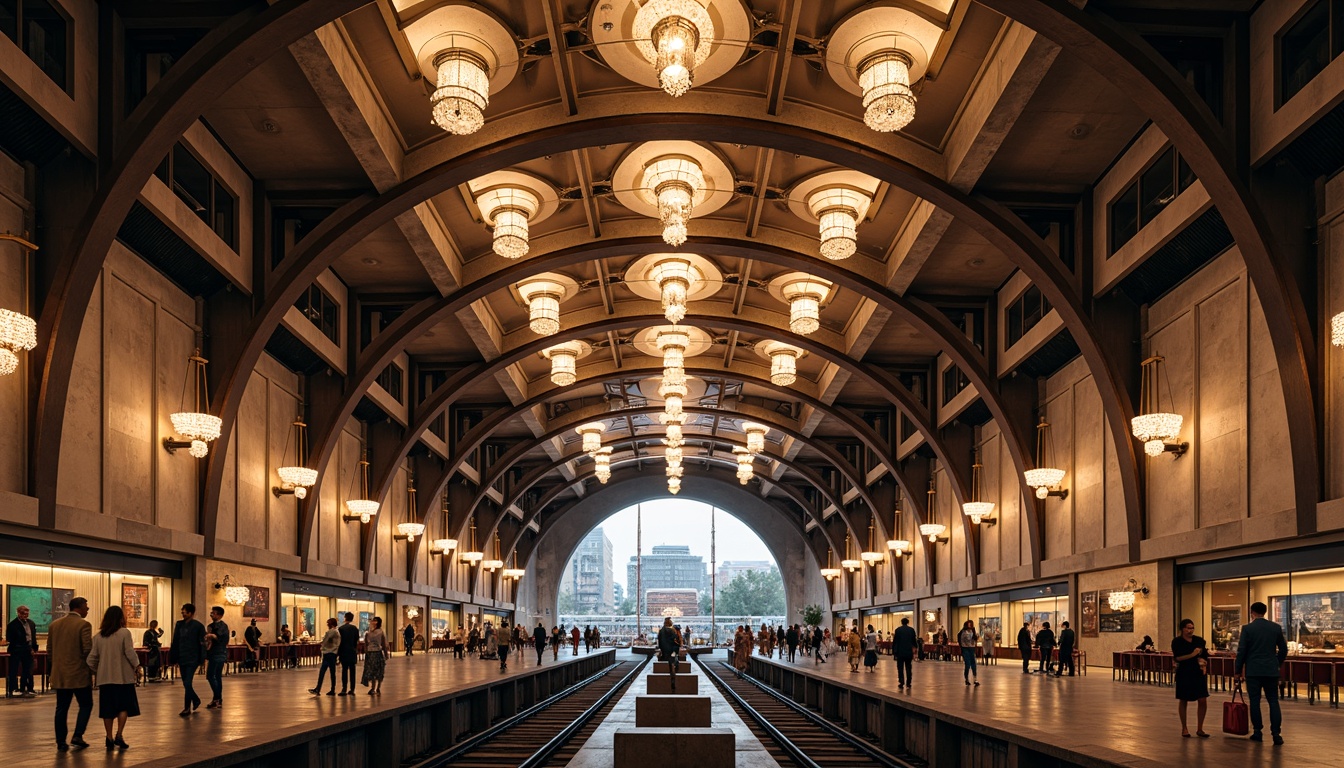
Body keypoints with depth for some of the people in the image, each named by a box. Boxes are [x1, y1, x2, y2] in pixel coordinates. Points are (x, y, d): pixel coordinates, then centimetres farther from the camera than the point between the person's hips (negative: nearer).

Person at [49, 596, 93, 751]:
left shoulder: (54, 625, 9)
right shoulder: (83, 625, -11)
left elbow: (49, 651, 12)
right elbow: (88, 650, -16)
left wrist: (54, 668, 20)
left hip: (59, 675, 6)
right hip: (79, 674, -6)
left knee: (62, 708, 10)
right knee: (86, 705, 7)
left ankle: (61, 742, 9)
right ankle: (77, 736, -2)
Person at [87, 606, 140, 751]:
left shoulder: (98, 636, 5)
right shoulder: (124, 633, -8)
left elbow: (92, 657, 5)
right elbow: (130, 652, -12)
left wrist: (94, 672, 19)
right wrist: (137, 665, 3)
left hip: (105, 677, 4)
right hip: (123, 676, -4)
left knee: (108, 709, 10)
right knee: (124, 706, 5)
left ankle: (110, 738, 10)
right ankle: (118, 736, -6)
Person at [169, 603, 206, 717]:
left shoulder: (198, 626, -7)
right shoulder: (179, 624, 7)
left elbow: (202, 644, -6)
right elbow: (175, 642, 10)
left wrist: (201, 659, -10)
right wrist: (173, 658, 7)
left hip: (192, 659, -5)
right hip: (182, 659, 5)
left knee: (187, 684, -9)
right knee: (186, 684, 12)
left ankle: (187, 708, -2)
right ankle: (196, 700, 34)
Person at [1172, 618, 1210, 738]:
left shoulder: (1199, 640, 6)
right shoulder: (1177, 641, -4)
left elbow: (1205, 655, 12)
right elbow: (1177, 658, -13)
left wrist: (1203, 662, -8)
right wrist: (1192, 655, -21)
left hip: (1199, 673, 3)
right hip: (1184, 673, -3)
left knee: (1203, 700, -5)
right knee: (1183, 701, 5)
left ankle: (1199, 729, 7)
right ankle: (1184, 729, 17)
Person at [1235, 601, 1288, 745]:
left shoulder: (1247, 628, -6)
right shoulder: (1276, 627, 3)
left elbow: (1241, 651, -6)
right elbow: (1283, 649, 9)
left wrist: (1238, 671, 3)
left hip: (1253, 670, -2)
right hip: (1271, 670, 2)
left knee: (1255, 701, 6)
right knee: (1273, 701, 5)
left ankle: (1257, 732, 9)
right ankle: (1276, 734, -5)